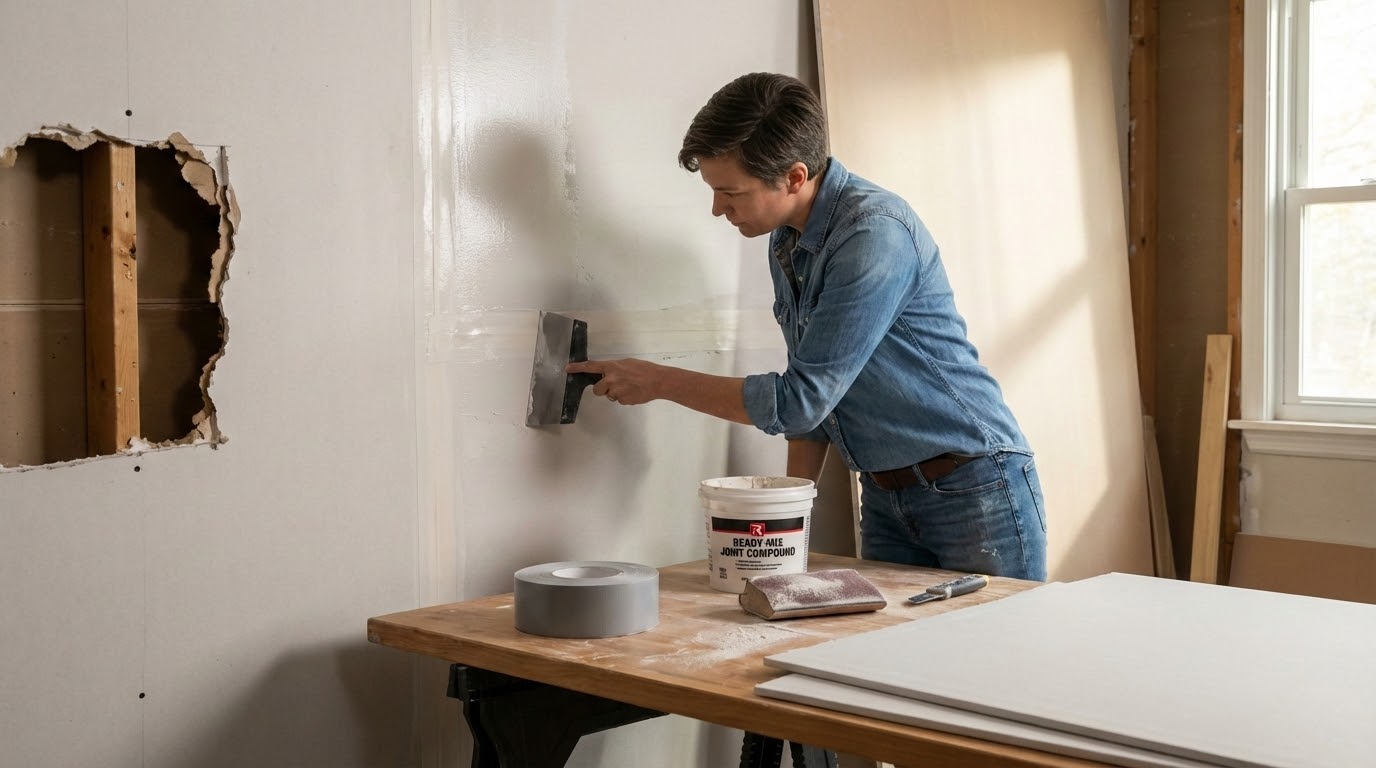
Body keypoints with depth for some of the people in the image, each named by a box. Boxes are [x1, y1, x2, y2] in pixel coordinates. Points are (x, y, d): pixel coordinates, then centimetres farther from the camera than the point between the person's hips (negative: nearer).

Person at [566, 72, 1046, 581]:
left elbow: (799, 400, -24)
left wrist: (661, 381, -15)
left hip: (971, 486, -7)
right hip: (885, 496, 8)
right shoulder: (786, 245, 5)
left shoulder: (875, 235, -24)